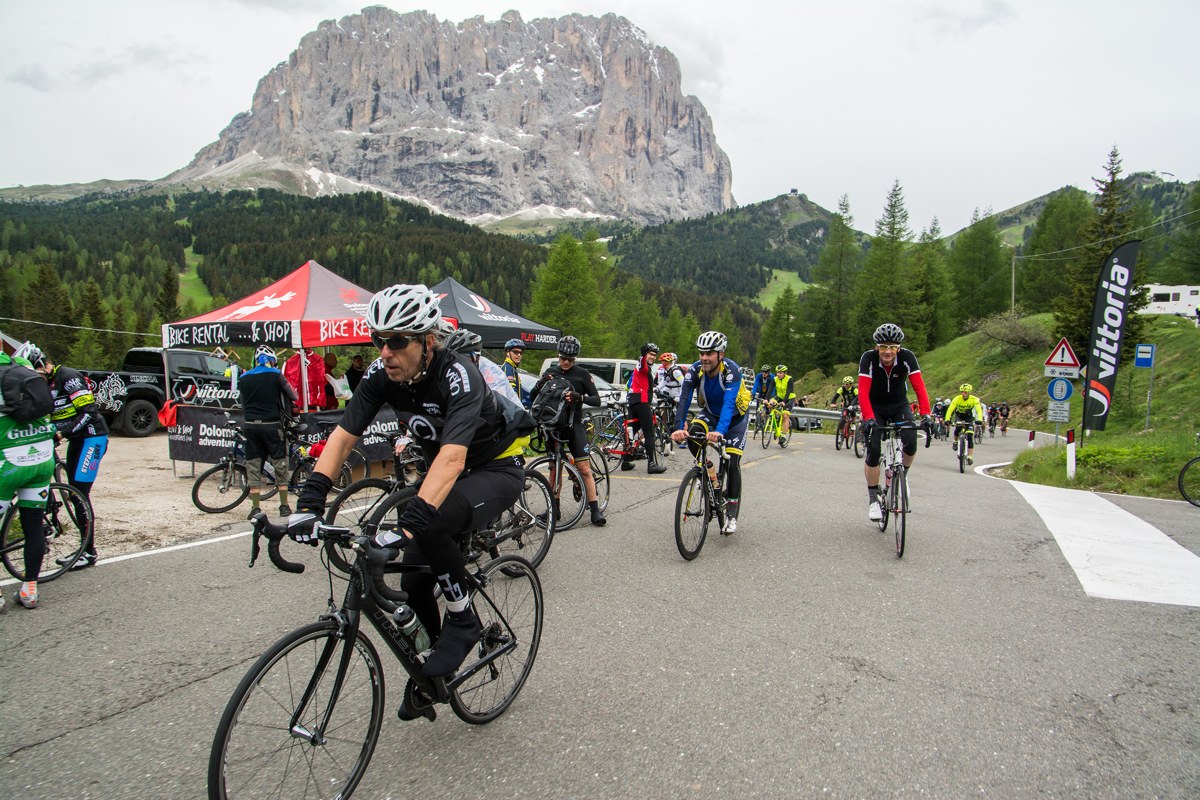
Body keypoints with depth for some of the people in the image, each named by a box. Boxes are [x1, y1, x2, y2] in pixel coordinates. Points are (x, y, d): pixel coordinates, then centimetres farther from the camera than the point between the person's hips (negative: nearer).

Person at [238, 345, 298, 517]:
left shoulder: (244, 377, 5)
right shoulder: (276, 375, -4)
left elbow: (241, 400, 12)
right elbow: (293, 396, 1)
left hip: (251, 426, 3)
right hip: (272, 425, -3)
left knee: (253, 466, 8)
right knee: (280, 465, 7)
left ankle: (255, 508, 7)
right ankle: (284, 506, 9)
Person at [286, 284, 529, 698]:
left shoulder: (457, 375, -32)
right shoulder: (381, 375, -13)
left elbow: (453, 458, -44)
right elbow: (342, 435, -15)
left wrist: (408, 524, -54)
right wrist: (309, 501, -27)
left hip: (497, 467, -6)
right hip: (442, 470, 6)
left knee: (432, 523, -36)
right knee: (414, 585, 0)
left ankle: (463, 620, -10)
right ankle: (428, 671, 28)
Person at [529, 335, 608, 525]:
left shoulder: (582, 374, -1)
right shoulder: (551, 373, 6)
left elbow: (597, 400, -7)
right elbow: (532, 397, 2)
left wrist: (580, 397, -27)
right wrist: (541, 383, -18)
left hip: (574, 425, -2)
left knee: (585, 469, -7)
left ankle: (595, 510, -4)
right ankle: (554, 507, 19)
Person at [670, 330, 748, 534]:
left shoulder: (731, 370, -33)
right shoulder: (695, 370, -23)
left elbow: (729, 403, -45)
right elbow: (684, 400, -32)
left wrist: (720, 431, -61)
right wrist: (679, 428, -48)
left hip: (735, 418, -3)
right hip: (710, 413, 3)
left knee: (732, 464, -10)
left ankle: (731, 516, 4)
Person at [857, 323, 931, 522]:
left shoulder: (907, 357, -20)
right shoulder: (869, 358, -24)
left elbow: (919, 386, -26)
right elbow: (863, 391, -31)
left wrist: (925, 414, -40)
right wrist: (869, 417, -45)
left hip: (899, 406, 2)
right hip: (875, 407, -1)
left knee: (910, 444, -22)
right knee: (873, 451, -16)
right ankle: (873, 498, 1)